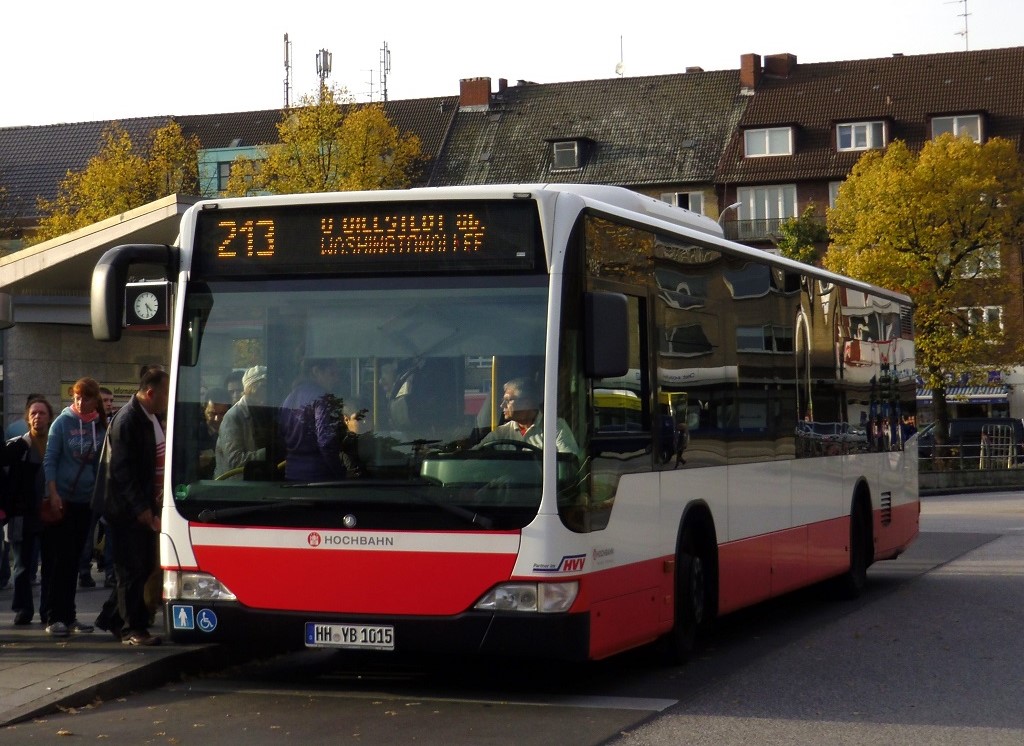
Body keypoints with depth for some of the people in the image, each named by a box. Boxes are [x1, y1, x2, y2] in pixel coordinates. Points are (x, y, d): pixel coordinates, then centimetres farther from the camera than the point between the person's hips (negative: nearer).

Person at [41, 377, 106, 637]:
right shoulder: (62, 423, -5)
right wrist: (53, 493, -16)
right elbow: (50, 460, -6)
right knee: (58, 559, -5)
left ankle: (68, 616, 16)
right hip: (62, 499, -4)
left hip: (86, 500, 4)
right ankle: (54, 617, -3)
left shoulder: (101, 425, 5)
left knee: (73, 560, 10)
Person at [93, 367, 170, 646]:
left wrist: (151, 506, 11)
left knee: (142, 568, 12)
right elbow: (123, 470, -22)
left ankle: (112, 619, 25)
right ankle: (132, 628, 5)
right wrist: (142, 509, -23)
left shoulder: (153, 417, 11)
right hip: (127, 508, -9)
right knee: (133, 570, -3)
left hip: (144, 507, 9)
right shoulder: (127, 420, -18)